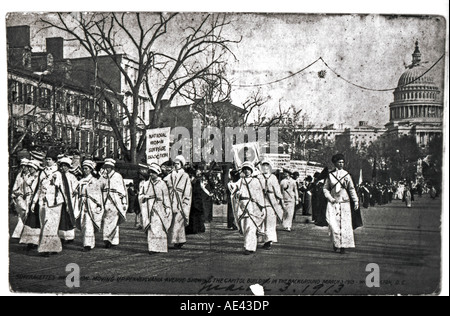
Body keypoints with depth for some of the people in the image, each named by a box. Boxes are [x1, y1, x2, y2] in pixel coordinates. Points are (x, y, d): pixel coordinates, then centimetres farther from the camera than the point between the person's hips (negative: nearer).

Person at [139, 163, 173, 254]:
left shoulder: (162, 184, 2)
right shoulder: (146, 184, 12)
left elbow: (166, 197, 1)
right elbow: (140, 196, 14)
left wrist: (168, 208, -5)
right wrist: (144, 196, -8)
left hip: (159, 208, -3)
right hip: (148, 208, 3)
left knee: (159, 227, -8)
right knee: (150, 228, 0)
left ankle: (159, 247, -2)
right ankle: (152, 248, 4)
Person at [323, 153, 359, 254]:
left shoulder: (346, 175, 4)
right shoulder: (330, 175, 5)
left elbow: (352, 189, 6)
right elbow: (325, 188, 10)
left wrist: (356, 201, -1)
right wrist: (330, 197, -6)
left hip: (344, 203, 0)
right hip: (333, 204, 0)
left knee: (345, 224, -3)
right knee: (333, 223, -11)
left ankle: (343, 246, 6)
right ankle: (336, 243, 7)